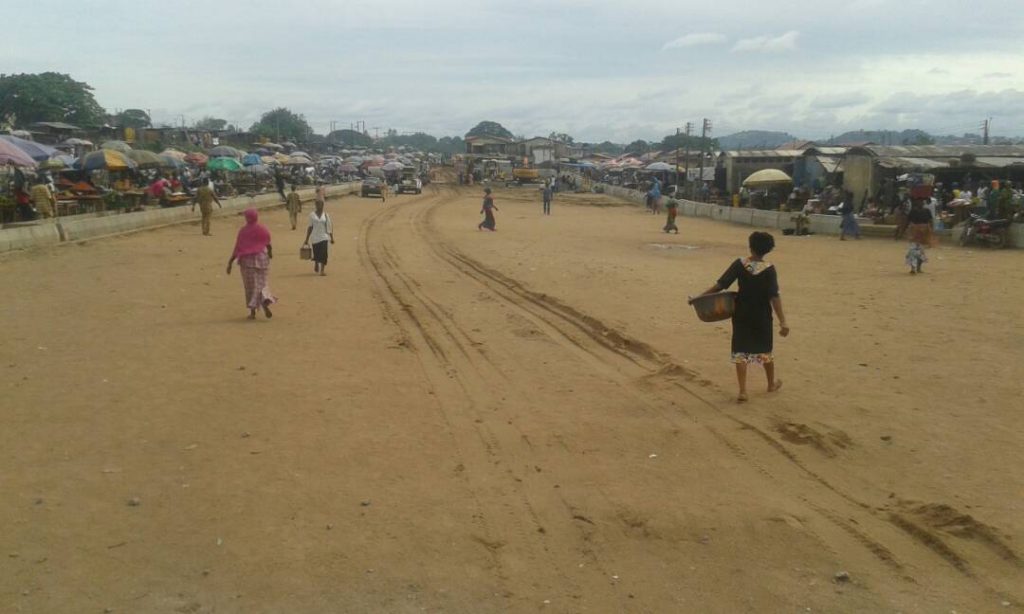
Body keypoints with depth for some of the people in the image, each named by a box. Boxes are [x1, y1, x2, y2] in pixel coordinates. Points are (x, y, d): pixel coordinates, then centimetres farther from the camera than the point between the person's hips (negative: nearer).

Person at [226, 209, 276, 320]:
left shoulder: (243, 231, -7)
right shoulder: (263, 229, -2)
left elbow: (237, 248, -9)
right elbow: (268, 244, 2)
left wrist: (230, 262, -4)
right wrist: (270, 253, 24)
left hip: (247, 260, -1)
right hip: (262, 258, 2)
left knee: (251, 285, 7)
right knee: (261, 283, 14)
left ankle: (253, 311, 6)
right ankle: (266, 300, -15)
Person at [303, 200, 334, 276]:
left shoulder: (326, 215, 5)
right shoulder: (312, 215, 2)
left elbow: (329, 227, 9)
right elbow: (310, 227, 5)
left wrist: (331, 237, 4)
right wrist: (307, 239, 5)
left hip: (324, 237, 0)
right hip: (315, 237, 0)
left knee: (323, 253, -13)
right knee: (316, 254, 4)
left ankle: (322, 269, -10)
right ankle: (316, 264, 37)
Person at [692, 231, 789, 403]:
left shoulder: (740, 264, -11)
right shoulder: (769, 269, -14)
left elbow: (720, 285, -14)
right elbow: (774, 297, -19)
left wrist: (700, 297, -5)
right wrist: (782, 321, -19)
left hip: (742, 314, 0)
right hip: (762, 316, 0)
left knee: (740, 351, 5)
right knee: (765, 349, 19)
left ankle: (742, 391, 0)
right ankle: (772, 383, 39)